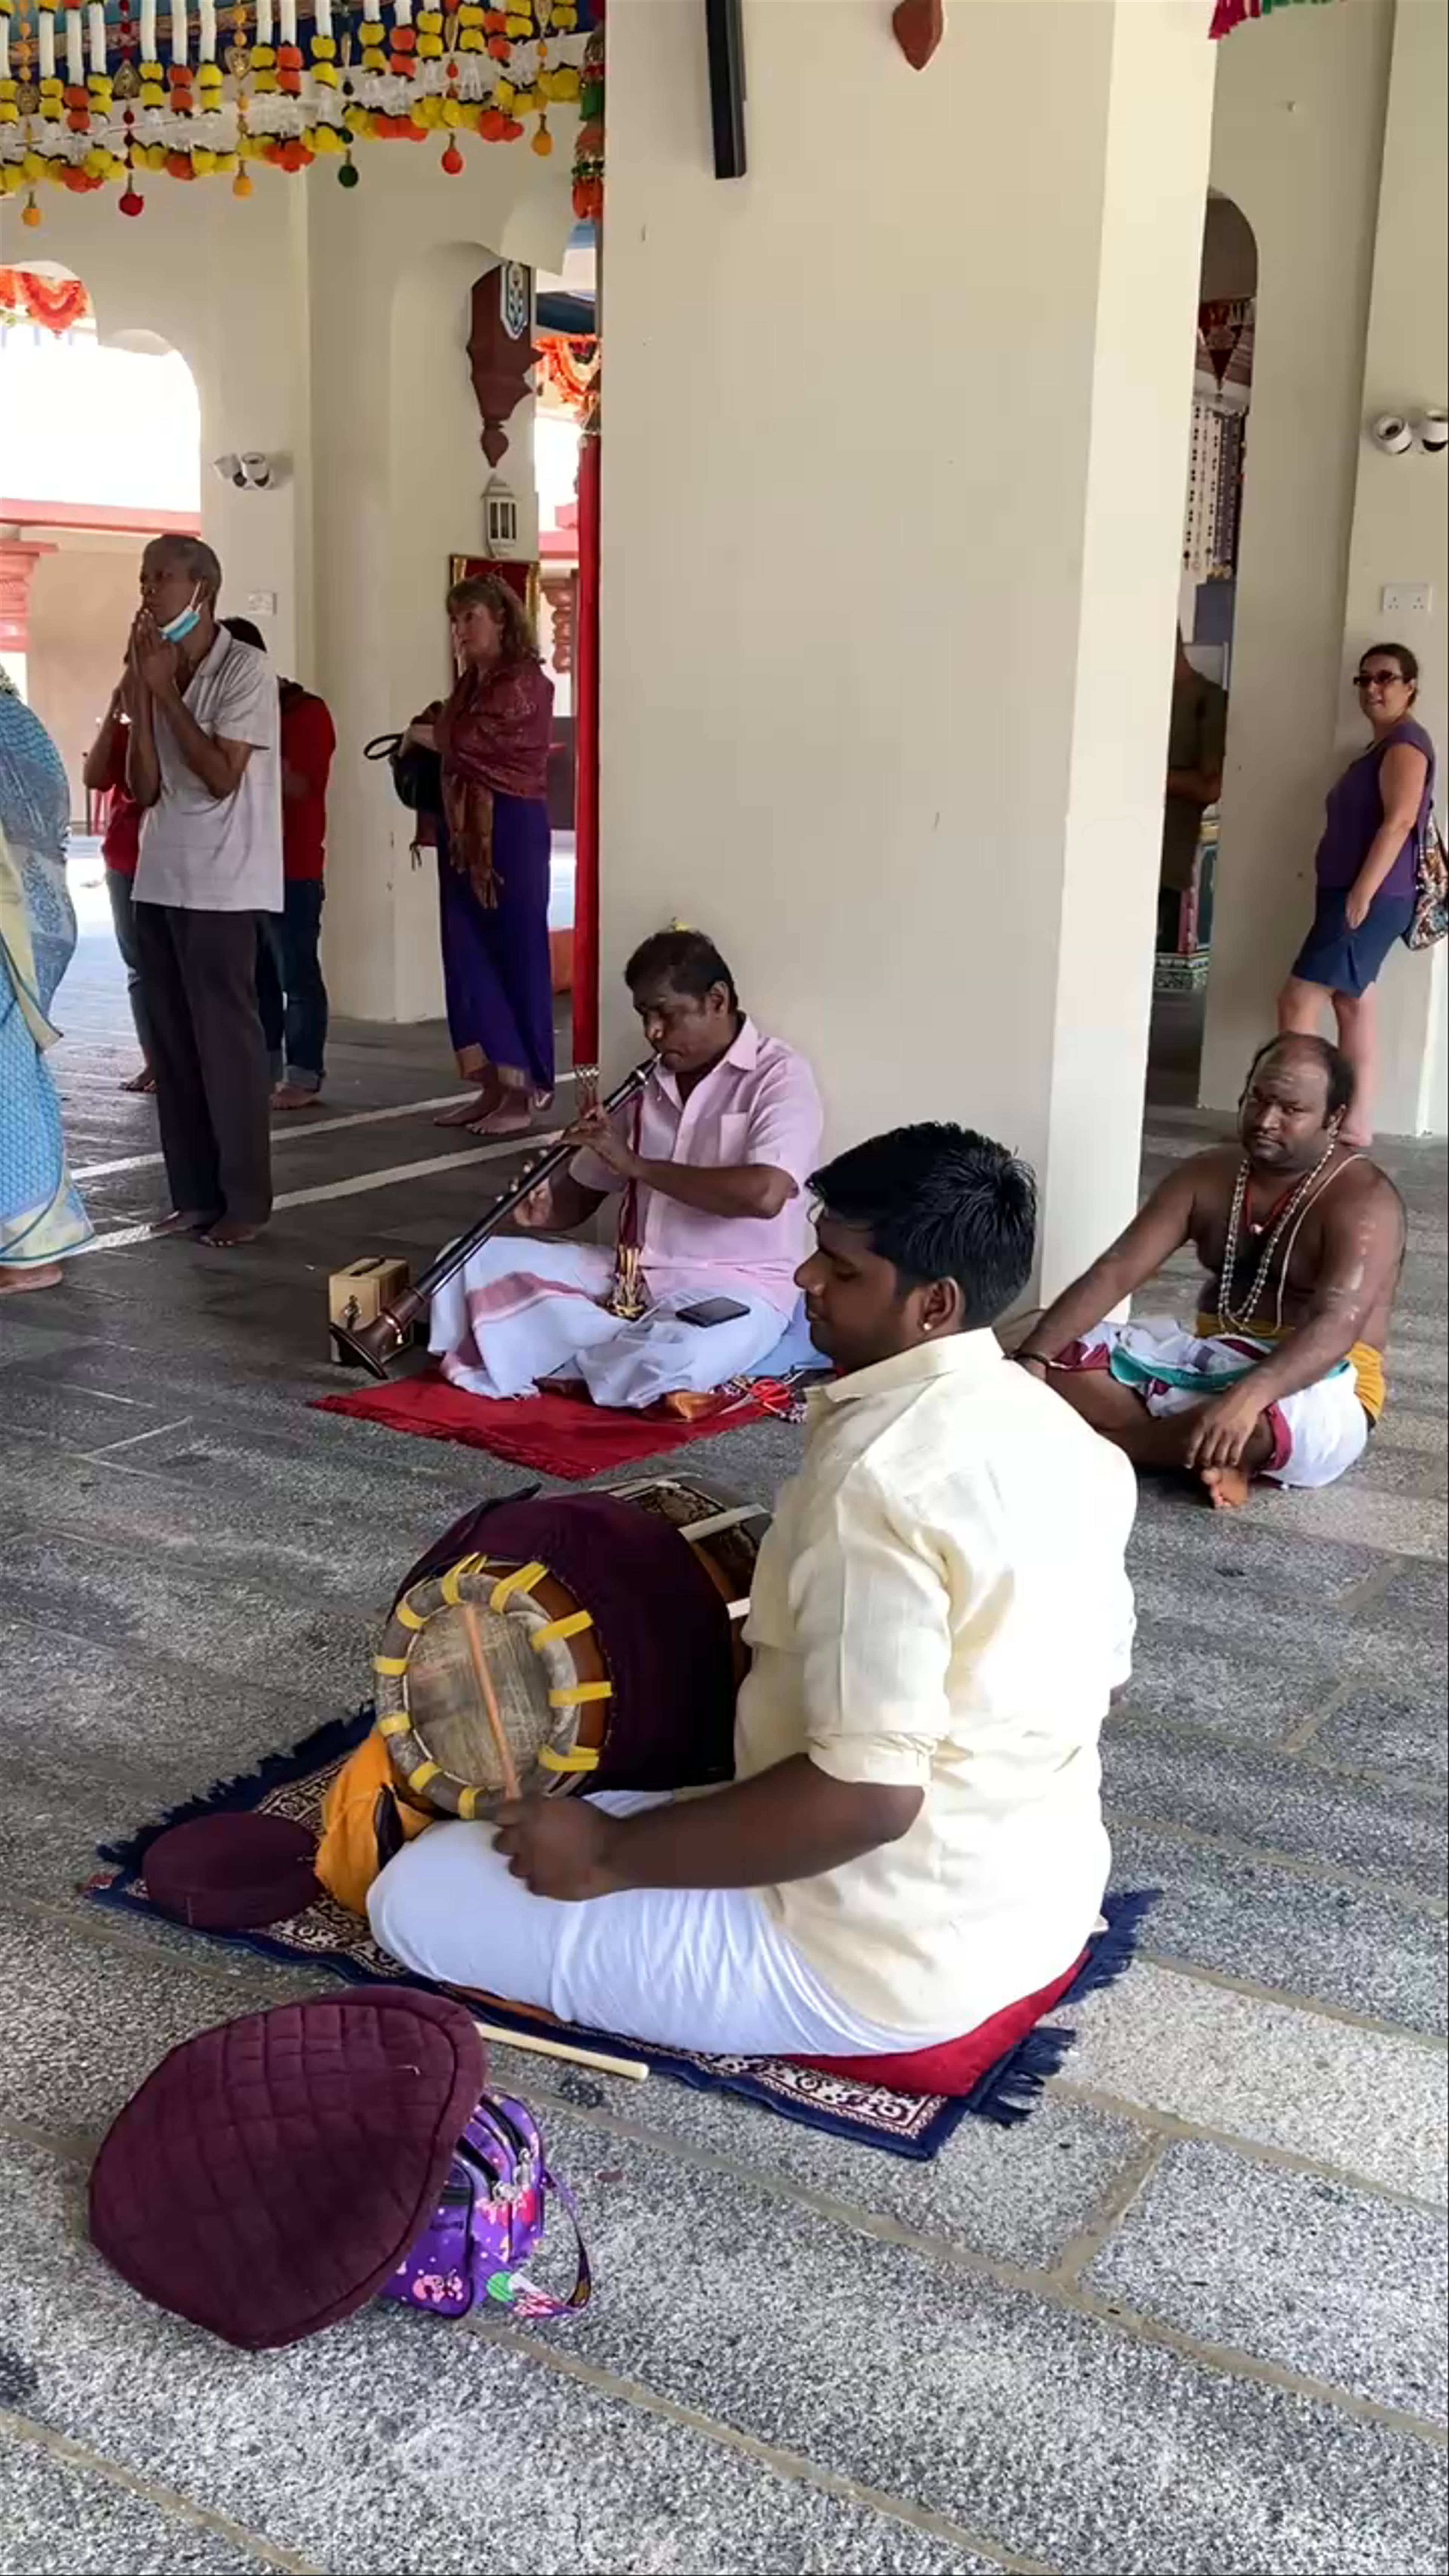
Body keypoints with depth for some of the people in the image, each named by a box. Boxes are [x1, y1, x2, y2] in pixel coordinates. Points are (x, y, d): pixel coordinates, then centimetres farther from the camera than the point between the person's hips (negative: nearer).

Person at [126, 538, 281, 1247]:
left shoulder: (246, 668, -8)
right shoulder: (158, 671, 11)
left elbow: (221, 777, -16)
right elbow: (144, 788, 5)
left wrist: (165, 690, -11)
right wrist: (139, 691, -3)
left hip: (220, 887, -7)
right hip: (159, 882, 7)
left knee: (226, 1040, -4)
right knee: (172, 1043, 8)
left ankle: (245, 1200, 4)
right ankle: (194, 1193, 16)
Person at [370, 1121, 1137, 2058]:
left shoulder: (876, 1473, -28)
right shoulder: (1061, 1433, 0)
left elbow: (865, 1797, -32)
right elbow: (1100, 1663, 12)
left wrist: (610, 1853, -21)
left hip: (890, 1967, -9)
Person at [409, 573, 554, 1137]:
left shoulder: (525, 682, -9)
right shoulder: (469, 683, 18)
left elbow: (470, 741, -15)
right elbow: (451, 747, 17)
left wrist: (421, 733, 2)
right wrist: (429, 733, -3)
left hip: (511, 829, -9)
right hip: (464, 831, 9)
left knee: (516, 953, -4)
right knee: (468, 955, 6)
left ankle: (523, 1092, 0)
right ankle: (492, 1087, 11)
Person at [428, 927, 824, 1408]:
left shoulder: (780, 1076, -7)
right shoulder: (646, 1084, 11)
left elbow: (765, 1194, -24)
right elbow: (583, 1192, 17)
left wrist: (637, 1165, -20)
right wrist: (545, 1209, -8)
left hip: (733, 1289, -6)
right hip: (625, 1278, 6)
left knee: (677, 1362, -39)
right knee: (473, 1263, -7)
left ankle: (554, 1354, -9)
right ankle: (635, 1345, -15)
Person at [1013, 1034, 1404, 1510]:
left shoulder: (1364, 1200, -15)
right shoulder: (1205, 1177, 3)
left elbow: (1337, 1325, -30)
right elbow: (1116, 1272, -5)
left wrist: (1247, 1397, -49)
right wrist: (1032, 1358, -22)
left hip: (1317, 1391, -6)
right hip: (1212, 1364, 6)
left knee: (1268, 1417, -42)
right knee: (1061, 1357, -13)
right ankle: (1211, 1455, -22)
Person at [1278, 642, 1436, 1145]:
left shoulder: (1406, 742, -11)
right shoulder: (1383, 746, 20)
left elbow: (1399, 821, -21)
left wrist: (1362, 894, -25)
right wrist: (1355, 895, 16)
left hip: (1372, 899, -10)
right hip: (1356, 896, 10)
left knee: (1298, 1001, -11)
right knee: (1354, 1006, 8)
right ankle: (1356, 1122, 10)